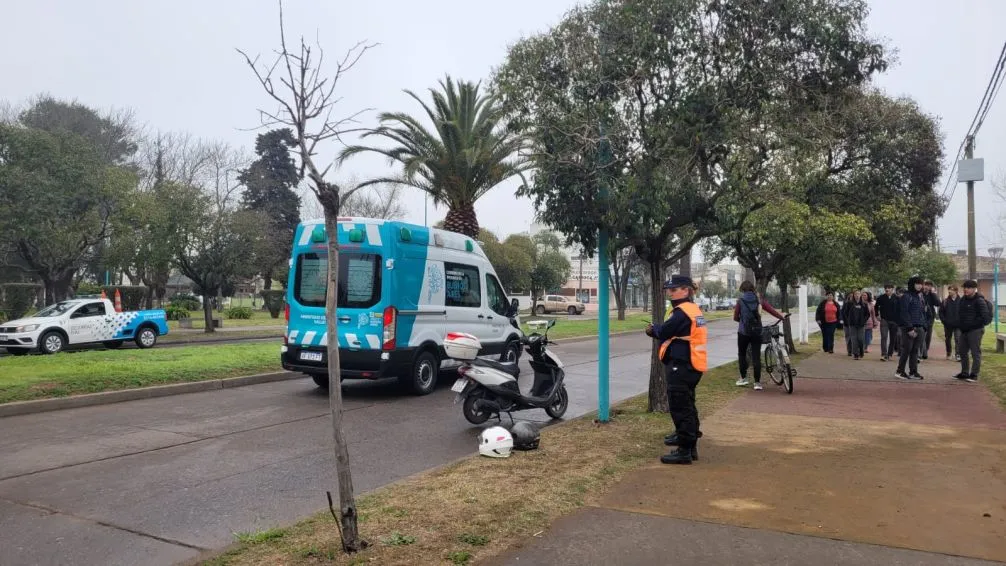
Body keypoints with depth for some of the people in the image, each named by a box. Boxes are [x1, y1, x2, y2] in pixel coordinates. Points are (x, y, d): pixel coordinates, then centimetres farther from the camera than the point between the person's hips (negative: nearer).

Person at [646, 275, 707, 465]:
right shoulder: (693, 309, 15)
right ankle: (690, 444, 33)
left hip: (681, 366, -11)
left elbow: (664, 332, -15)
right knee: (686, 405, 21)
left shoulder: (682, 312, -18)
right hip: (691, 365, 11)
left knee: (680, 408, -6)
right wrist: (656, 329, 3)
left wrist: (653, 329, 5)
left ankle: (685, 451, -3)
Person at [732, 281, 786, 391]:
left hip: (743, 332, -2)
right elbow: (771, 310, 0)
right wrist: (782, 317, 14)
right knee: (756, 357, 5)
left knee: (742, 354, 16)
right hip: (757, 332, 2)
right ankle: (757, 382, 3)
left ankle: (743, 378, 17)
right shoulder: (759, 300, 1)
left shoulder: (740, 301, -5)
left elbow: (735, 318, -2)